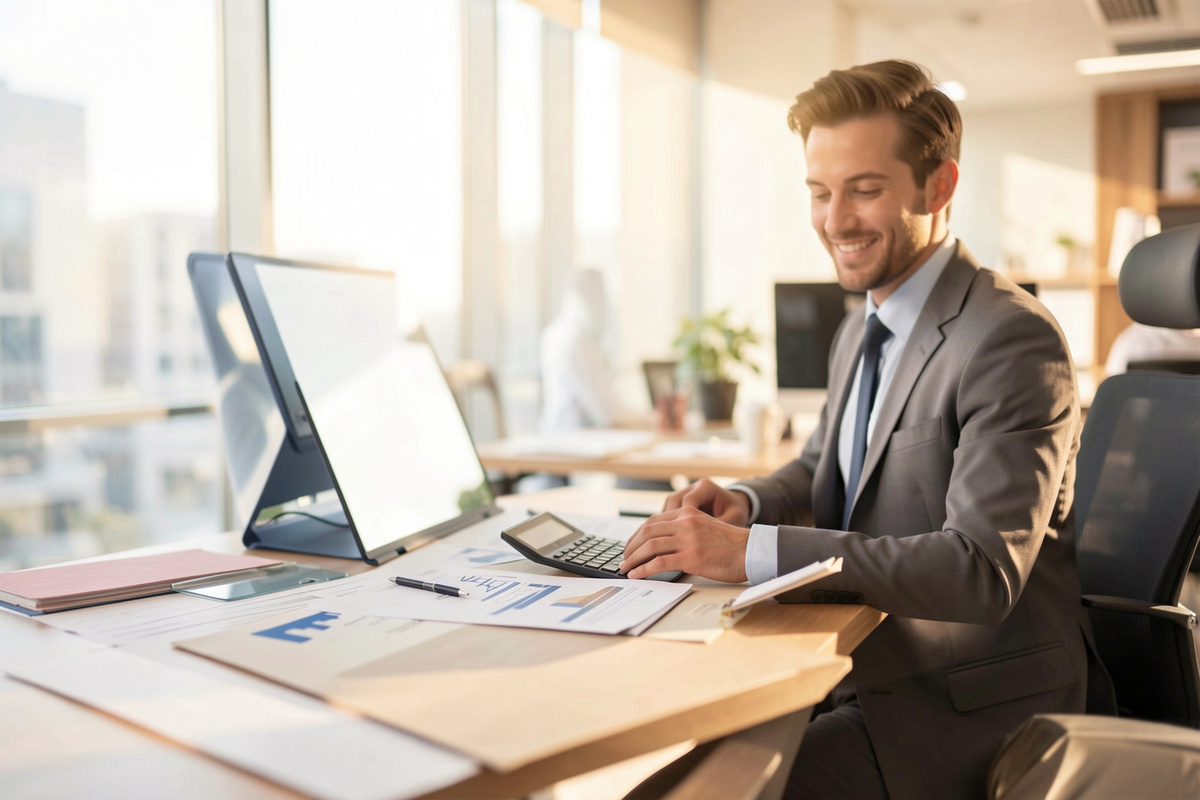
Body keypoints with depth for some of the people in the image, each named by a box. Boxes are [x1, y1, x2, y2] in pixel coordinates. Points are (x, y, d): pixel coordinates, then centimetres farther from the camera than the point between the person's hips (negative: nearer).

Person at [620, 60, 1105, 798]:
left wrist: (752, 553, -34)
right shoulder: (860, 333, 9)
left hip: (974, 695, -7)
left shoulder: (1014, 341, -19)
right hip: (869, 661, 8)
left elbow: (983, 570, -28)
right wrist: (746, 504, -2)